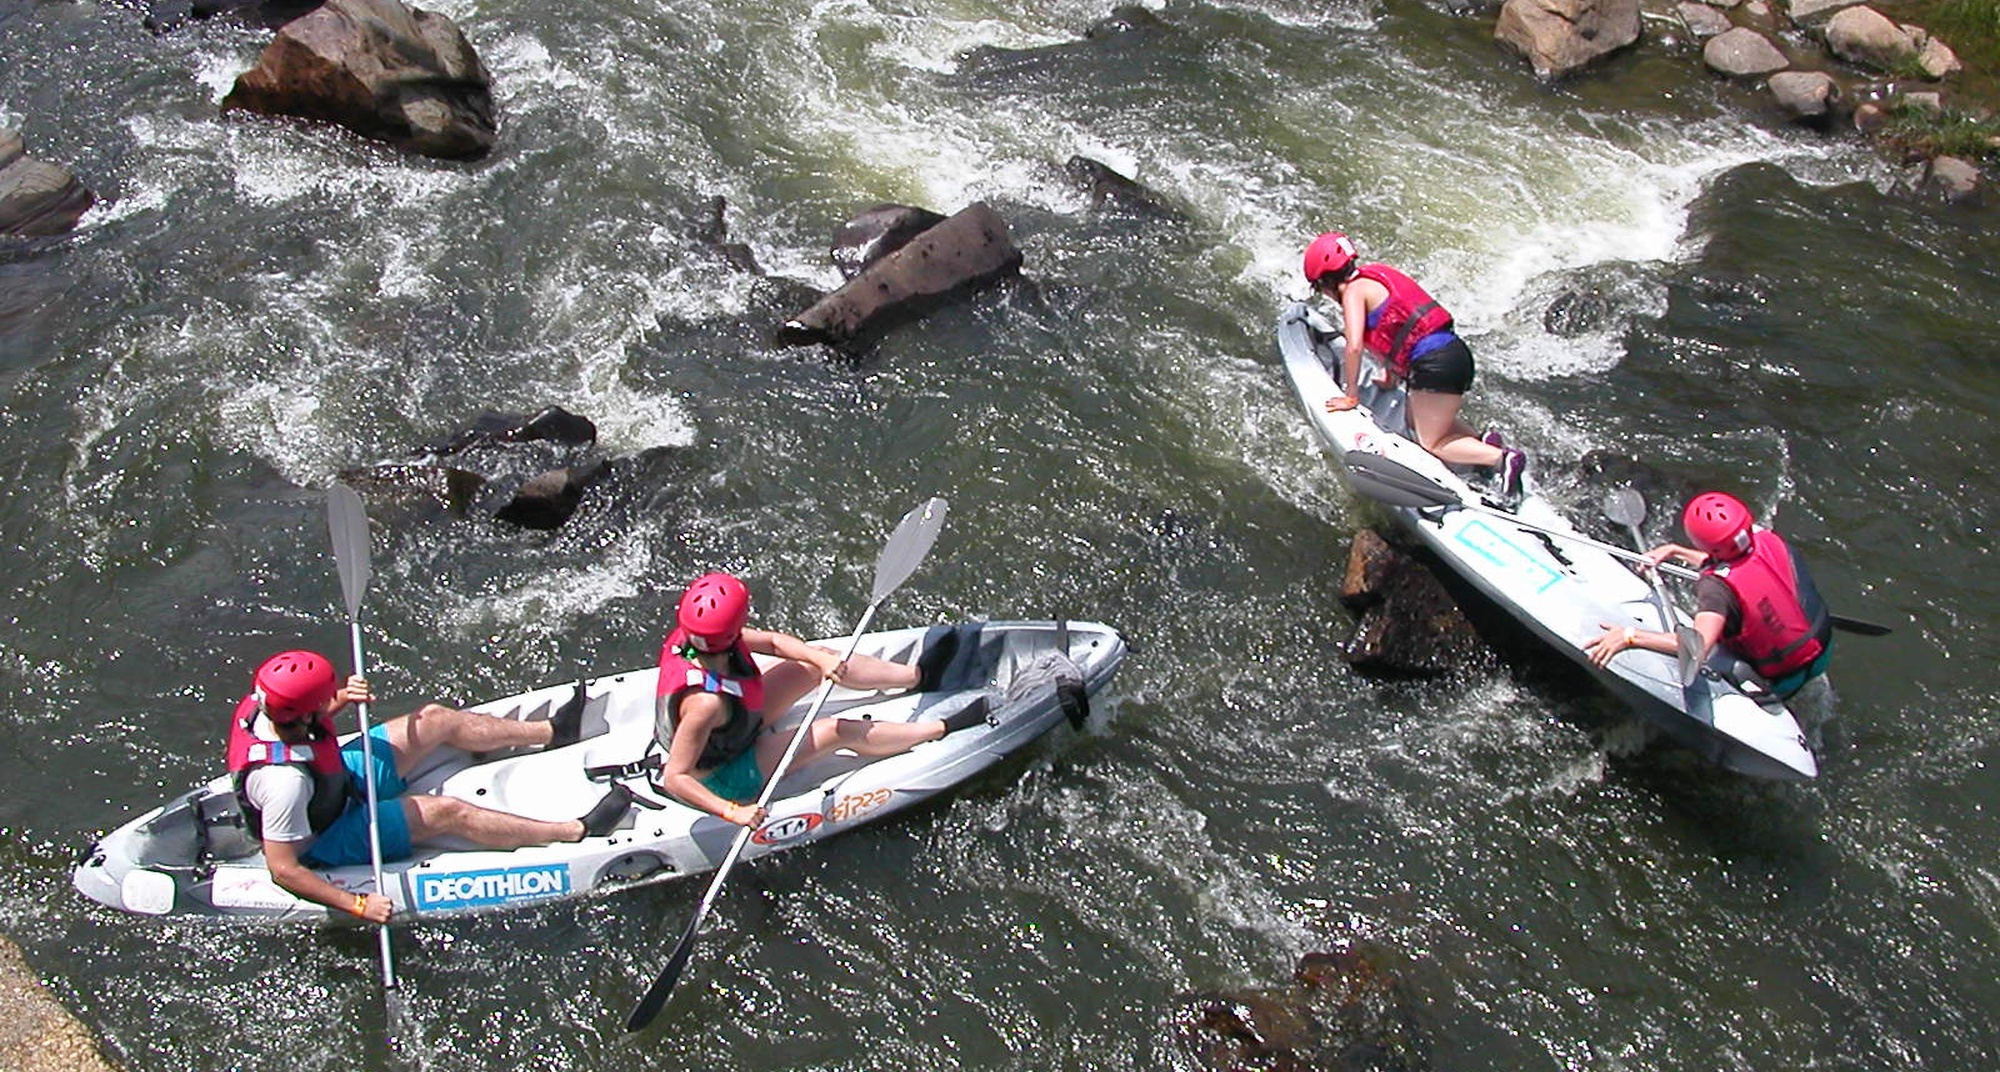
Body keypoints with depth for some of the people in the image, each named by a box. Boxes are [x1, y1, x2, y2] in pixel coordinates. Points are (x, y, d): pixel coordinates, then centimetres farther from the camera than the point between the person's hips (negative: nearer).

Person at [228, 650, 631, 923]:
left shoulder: (264, 704, -21)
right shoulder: (284, 780, -43)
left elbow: (308, 718, 5)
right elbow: (283, 869, -36)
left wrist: (340, 698, -16)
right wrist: (357, 904, -34)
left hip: (338, 779, 8)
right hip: (328, 842, -8)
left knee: (435, 720, 6)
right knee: (447, 812, -17)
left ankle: (551, 731, 23)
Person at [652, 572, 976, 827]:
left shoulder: (690, 637, -22)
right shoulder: (706, 701, -44)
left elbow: (772, 641, -9)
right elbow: (675, 779, -38)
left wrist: (820, 659, -22)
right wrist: (732, 813, -43)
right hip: (720, 778, -7)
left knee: (817, 659, 4)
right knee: (838, 731, -9)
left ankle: (918, 675, 22)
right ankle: (940, 729, 11)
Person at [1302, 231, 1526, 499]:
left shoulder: (1354, 290, -6)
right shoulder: (1375, 275, 20)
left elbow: (1355, 346, -15)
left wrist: (1351, 397, -5)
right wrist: (1391, 376, 37)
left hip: (1435, 363, -9)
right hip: (1456, 352, 9)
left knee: (1432, 443, 1)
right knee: (1417, 418, 25)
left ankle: (1501, 458, -13)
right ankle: (1484, 442, 11)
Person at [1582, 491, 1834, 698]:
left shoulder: (1719, 588, -36)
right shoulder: (1767, 539, -15)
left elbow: (1699, 646, -48)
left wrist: (1630, 636, -45)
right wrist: (1676, 551, 10)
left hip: (1783, 680, -6)